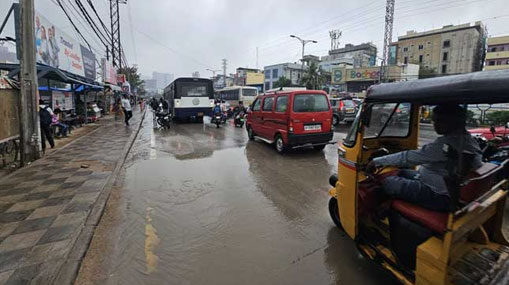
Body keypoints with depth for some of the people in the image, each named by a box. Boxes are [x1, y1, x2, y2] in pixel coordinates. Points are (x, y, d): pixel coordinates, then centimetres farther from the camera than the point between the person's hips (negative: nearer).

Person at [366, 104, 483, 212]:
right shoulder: (468, 139, 5)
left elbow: (409, 157, -26)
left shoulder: (448, 143, -25)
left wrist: (377, 161, -19)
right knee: (403, 172, 18)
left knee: (388, 182, -11)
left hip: (440, 197, -10)